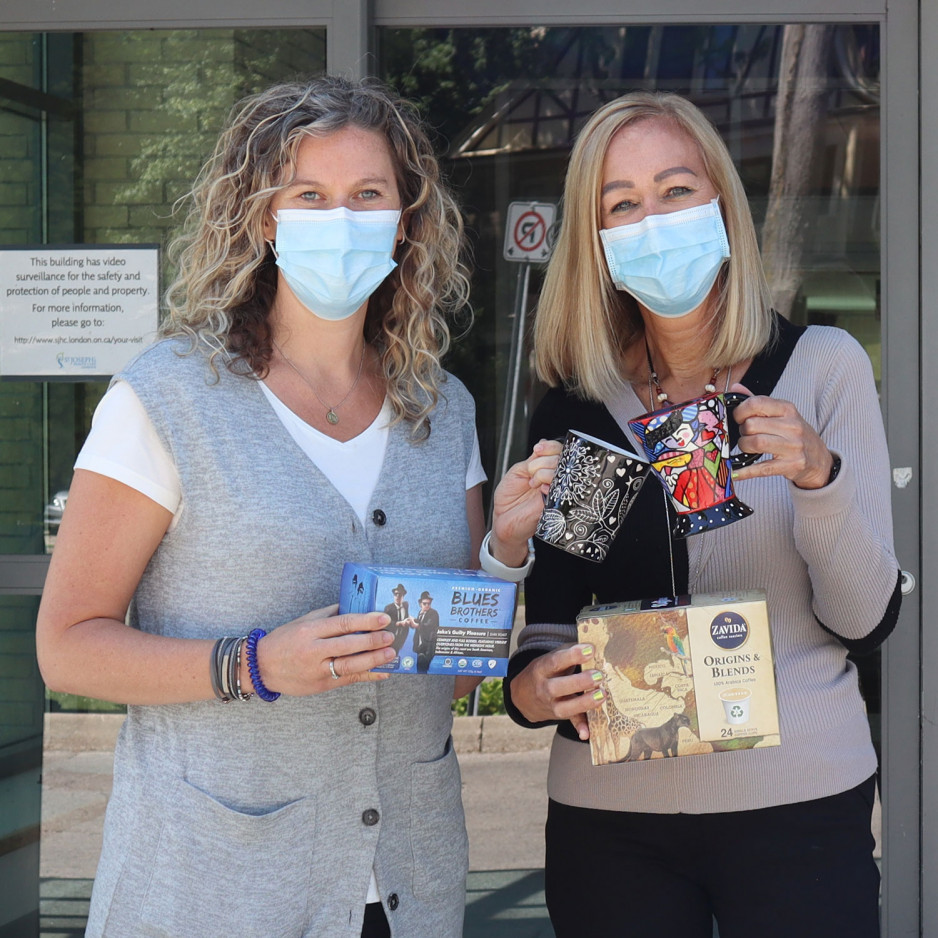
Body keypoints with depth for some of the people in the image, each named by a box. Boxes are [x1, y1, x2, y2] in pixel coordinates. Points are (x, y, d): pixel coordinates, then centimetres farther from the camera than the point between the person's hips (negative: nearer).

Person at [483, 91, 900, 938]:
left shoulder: (822, 366, -3)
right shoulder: (573, 408, 2)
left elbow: (867, 621, -6)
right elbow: (552, 621, 8)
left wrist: (817, 475, -21)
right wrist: (530, 687, -13)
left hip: (797, 802, -2)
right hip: (608, 814, 2)